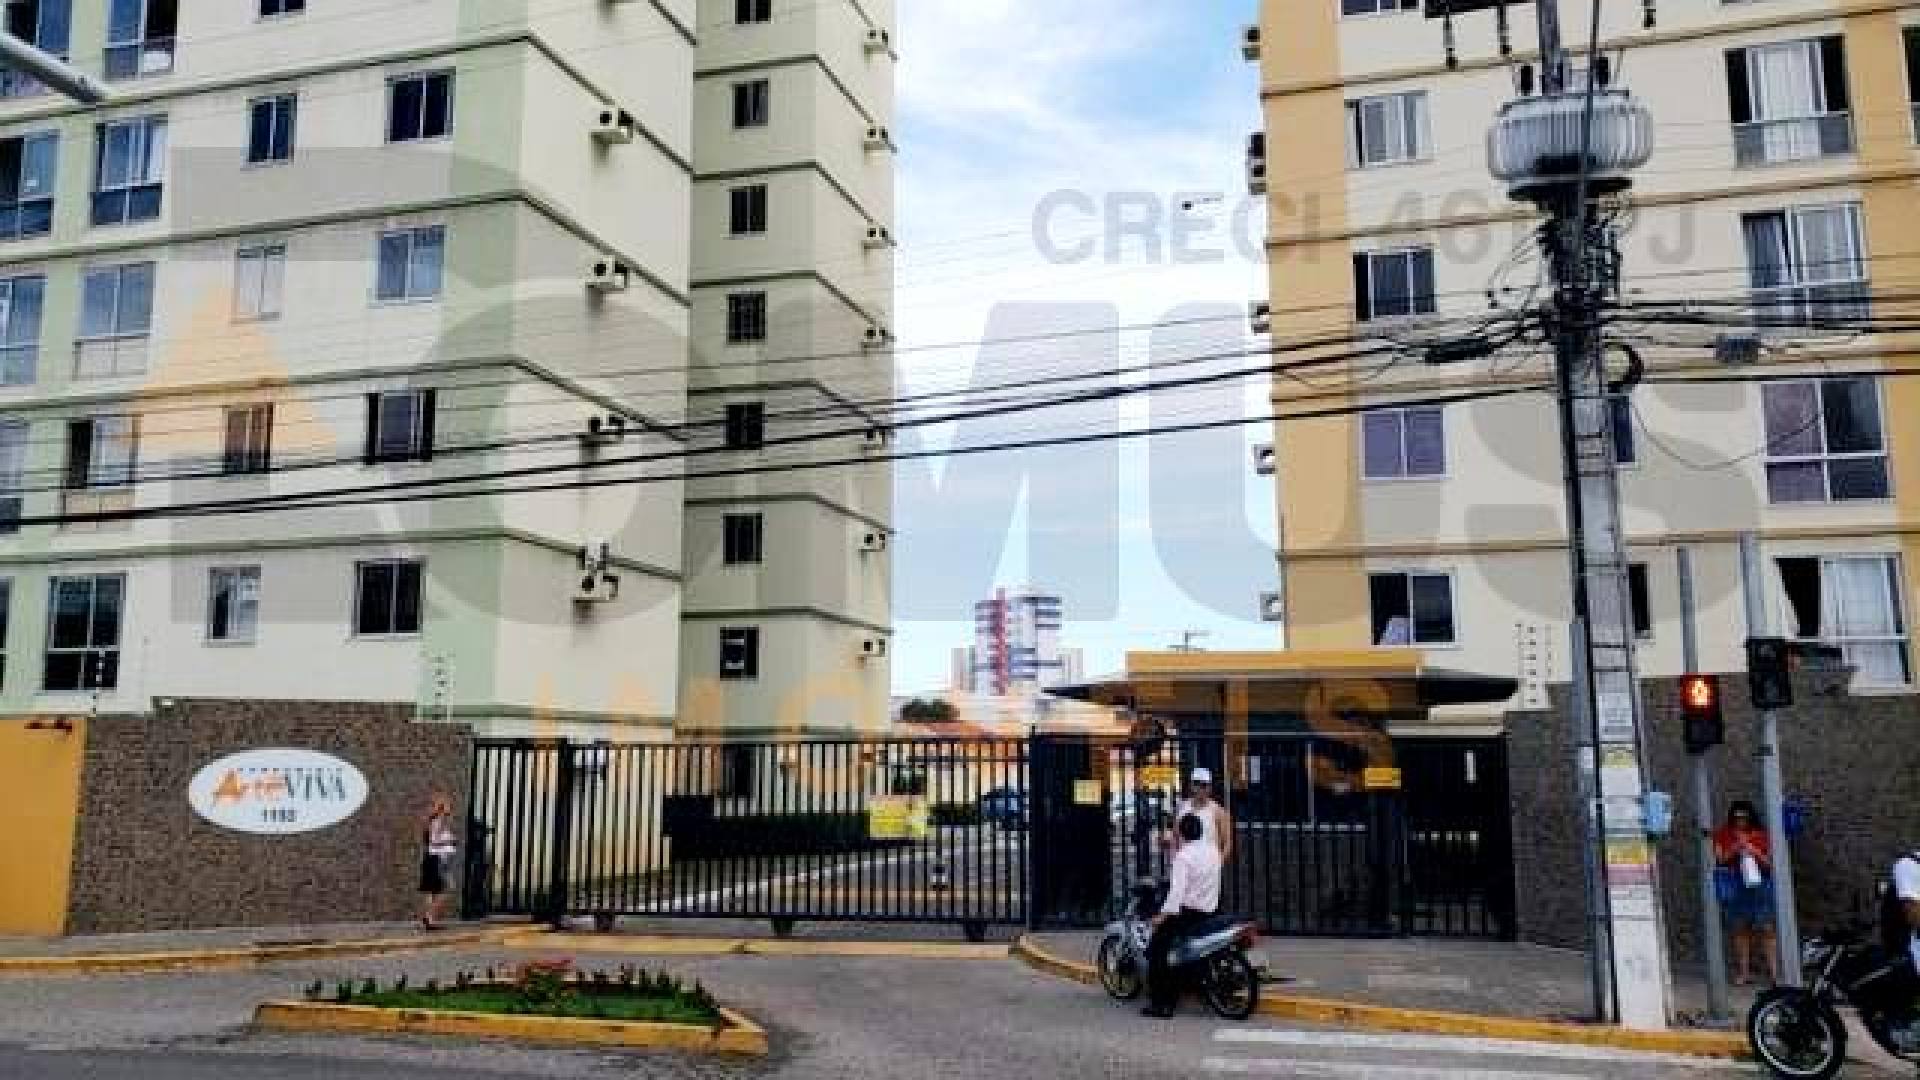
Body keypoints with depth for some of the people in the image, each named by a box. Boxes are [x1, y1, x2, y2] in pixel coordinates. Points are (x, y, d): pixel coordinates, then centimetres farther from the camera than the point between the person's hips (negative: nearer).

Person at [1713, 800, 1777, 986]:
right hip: (1735, 886, 1)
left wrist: (1754, 851, -11)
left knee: (1766, 929, -5)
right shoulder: (1723, 835, 7)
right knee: (1740, 930, 4)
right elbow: (1719, 859, 1)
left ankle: (1774, 973, -4)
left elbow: (1769, 863, 4)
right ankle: (1744, 973, 9)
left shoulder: (1761, 835, 6)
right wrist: (1735, 848, -11)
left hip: (1759, 884, -1)